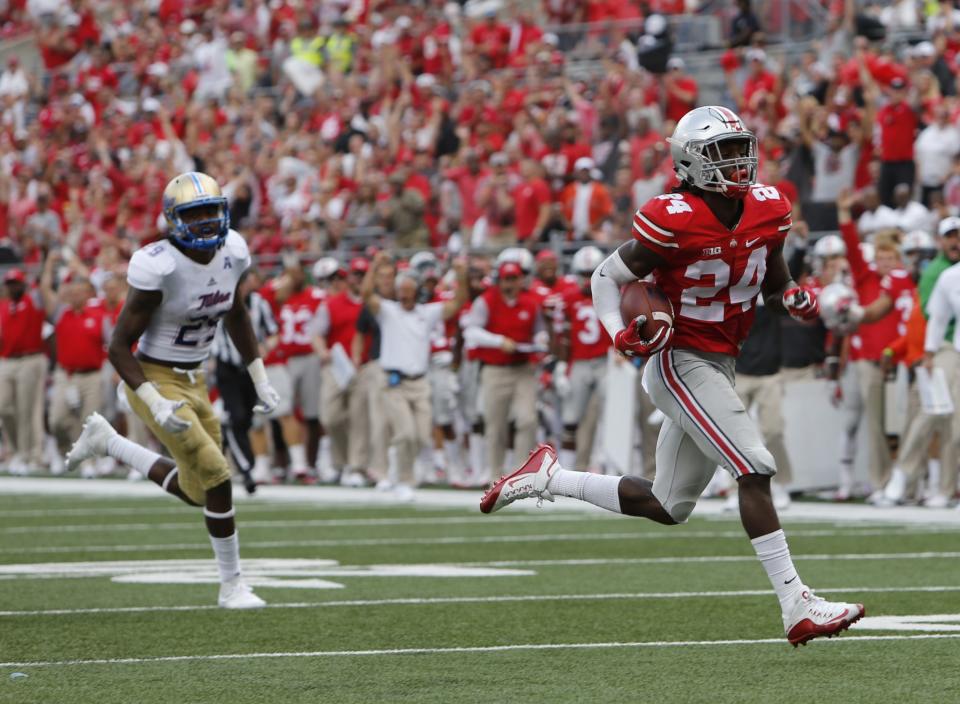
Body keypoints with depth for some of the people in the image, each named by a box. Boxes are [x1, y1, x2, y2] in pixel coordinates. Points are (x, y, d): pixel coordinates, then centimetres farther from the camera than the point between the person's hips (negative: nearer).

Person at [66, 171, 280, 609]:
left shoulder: (231, 252, -5)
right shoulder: (159, 267, -25)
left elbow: (236, 314, 15)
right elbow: (119, 347, -20)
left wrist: (260, 381, 13)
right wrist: (157, 406, -29)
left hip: (193, 382, 8)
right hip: (154, 380, -8)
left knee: (197, 492, 15)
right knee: (217, 478, -14)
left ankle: (106, 440, 34)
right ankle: (232, 586, 4)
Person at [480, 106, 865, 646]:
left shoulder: (768, 210, 1)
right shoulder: (674, 220, -19)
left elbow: (775, 286, 15)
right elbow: (608, 277, -7)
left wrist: (795, 299, -8)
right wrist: (621, 333, -24)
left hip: (720, 366, 8)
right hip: (680, 362, -8)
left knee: (668, 507, 13)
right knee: (755, 469, -19)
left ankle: (547, 478, 27)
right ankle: (797, 607, -18)